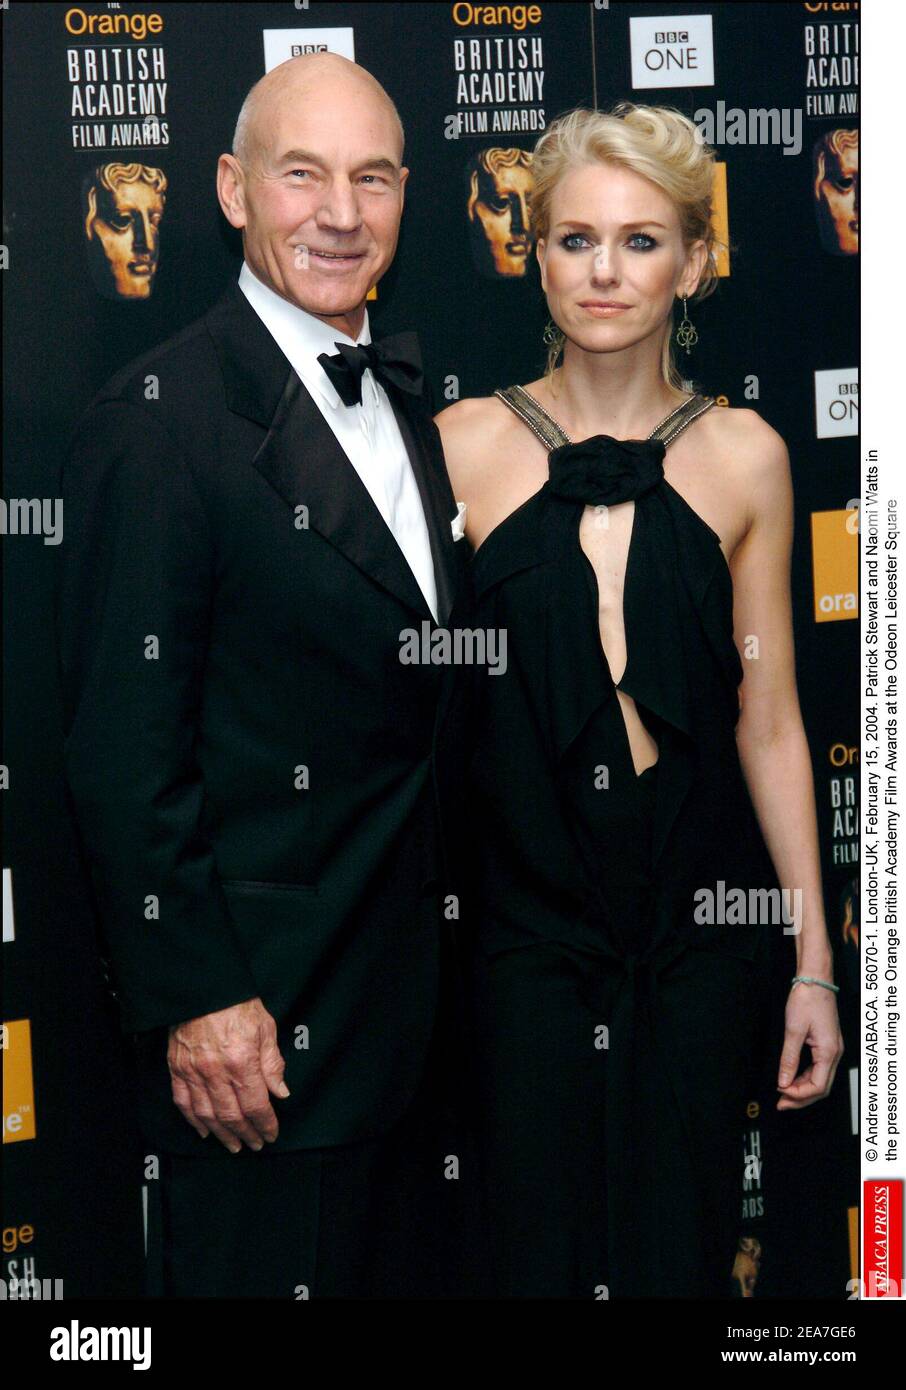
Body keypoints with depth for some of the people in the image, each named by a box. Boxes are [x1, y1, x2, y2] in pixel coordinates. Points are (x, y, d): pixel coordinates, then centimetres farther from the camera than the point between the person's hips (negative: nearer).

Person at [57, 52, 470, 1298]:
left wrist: (441, 930, 12)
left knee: (401, 1266, 20)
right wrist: (192, 998, -18)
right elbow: (123, 749, -17)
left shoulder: (405, 397, 10)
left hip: (408, 992, 8)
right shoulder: (163, 418, -15)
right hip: (258, 1007, -8)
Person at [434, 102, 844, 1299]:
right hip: (524, 922, -1)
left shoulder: (743, 456, 1)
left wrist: (816, 963, 3)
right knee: (539, 1244, 9)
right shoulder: (465, 446, -2)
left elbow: (768, 720, 4)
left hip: (700, 926, 1)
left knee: (681, 1246, 10)